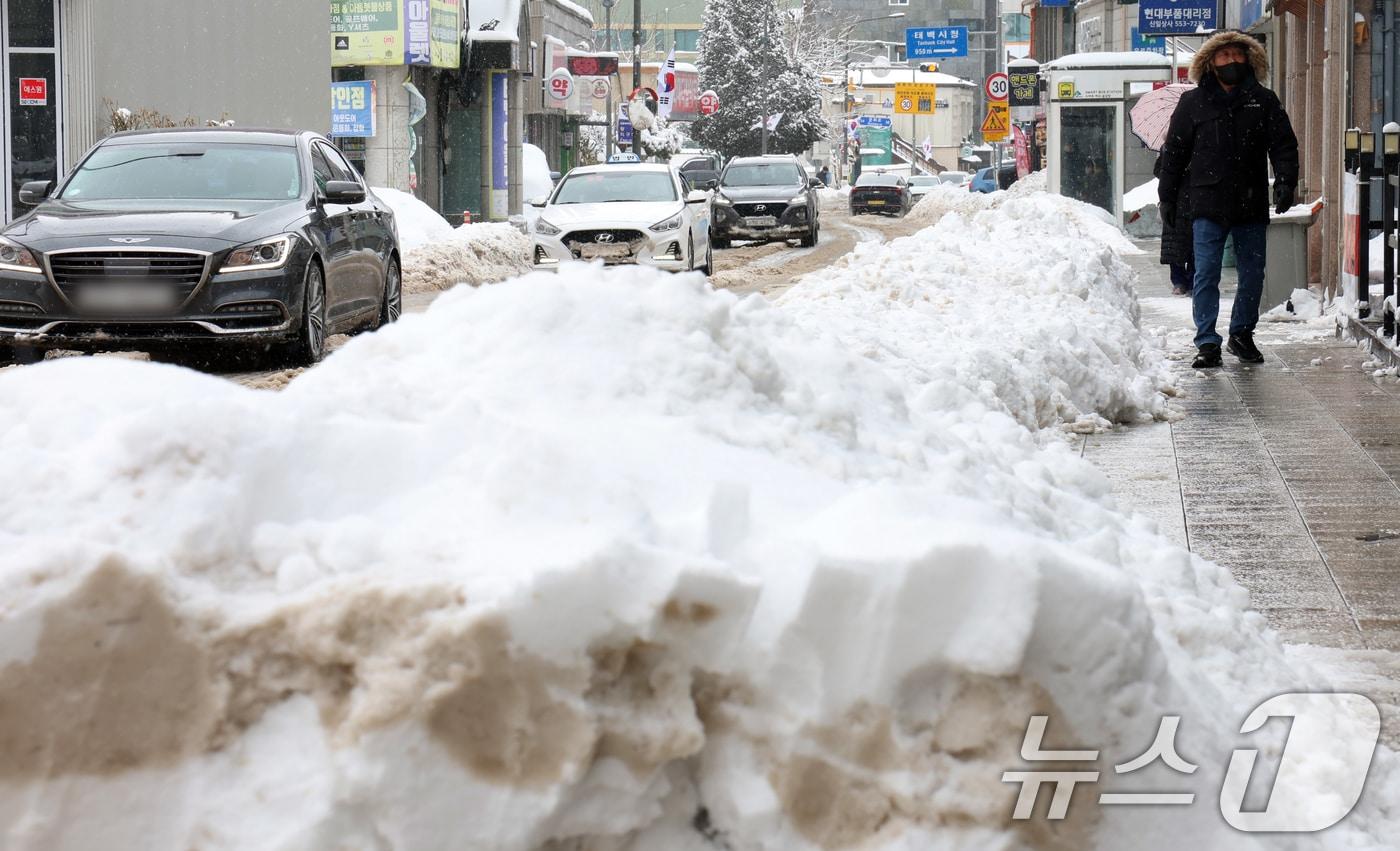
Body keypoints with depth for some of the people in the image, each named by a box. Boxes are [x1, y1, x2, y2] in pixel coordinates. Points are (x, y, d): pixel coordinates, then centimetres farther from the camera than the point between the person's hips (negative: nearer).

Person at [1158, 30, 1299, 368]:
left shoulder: (1263, 101, 7)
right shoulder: (1193, 102, 5)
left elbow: (1284, 145, 5)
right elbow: (1174, 152, 9)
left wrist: (1285, 182, -10)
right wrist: (1167, 197, 6)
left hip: (1252, 205, 2)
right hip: (1208, 204, -2)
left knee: (1252, 274, 9)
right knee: (1206, 276, -5)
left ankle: (1242, 335, 24)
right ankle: (1207, 343, -3)